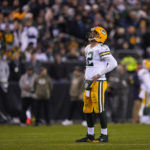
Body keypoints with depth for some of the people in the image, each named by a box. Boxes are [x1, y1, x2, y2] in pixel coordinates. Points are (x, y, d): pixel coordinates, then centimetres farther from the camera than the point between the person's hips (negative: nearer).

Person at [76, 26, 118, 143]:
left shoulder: (101, 49, -13)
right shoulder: (88, 48, 15)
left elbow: (113, 63, -19)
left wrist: (99, 74, -19)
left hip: (98, 83, -9)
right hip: (89, 83, 9)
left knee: (99, 109, -7)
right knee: (87, 110, 12)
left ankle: (104, 135, 0)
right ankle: (90, 135, 21)